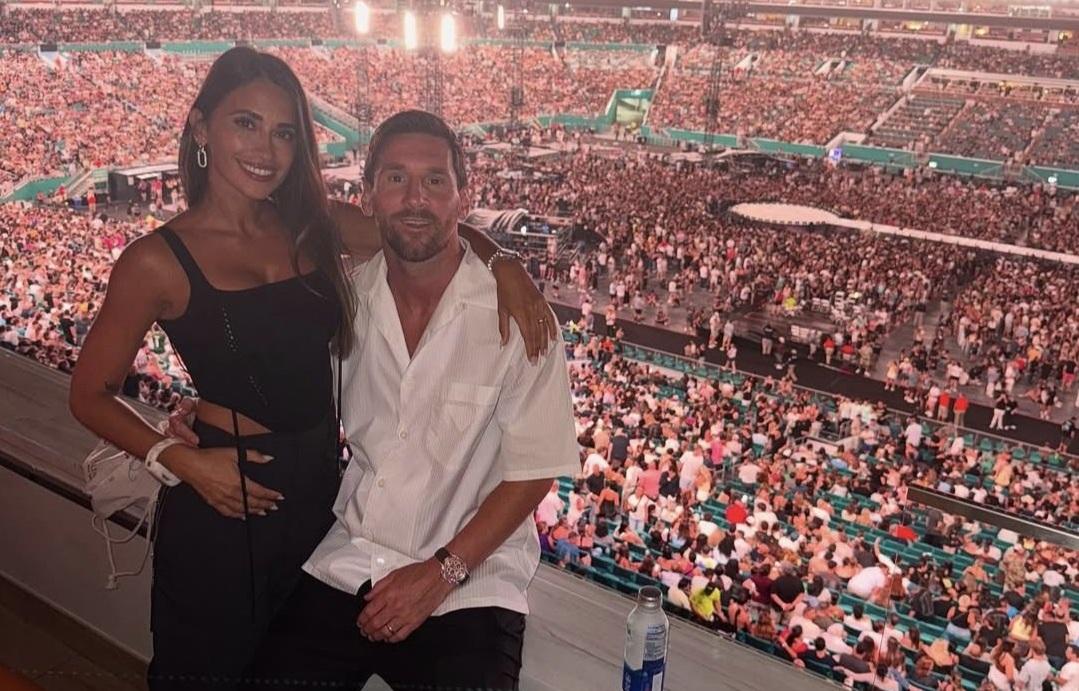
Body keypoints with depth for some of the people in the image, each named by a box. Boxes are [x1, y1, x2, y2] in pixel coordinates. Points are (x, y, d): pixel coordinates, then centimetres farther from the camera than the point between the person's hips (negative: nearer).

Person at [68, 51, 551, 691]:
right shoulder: (158, 261, -12)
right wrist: (181, 460, -18)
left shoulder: (314, 225, 0)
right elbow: (92, 394, -5)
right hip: (227, 497, -4)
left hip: (321, 484, 4)